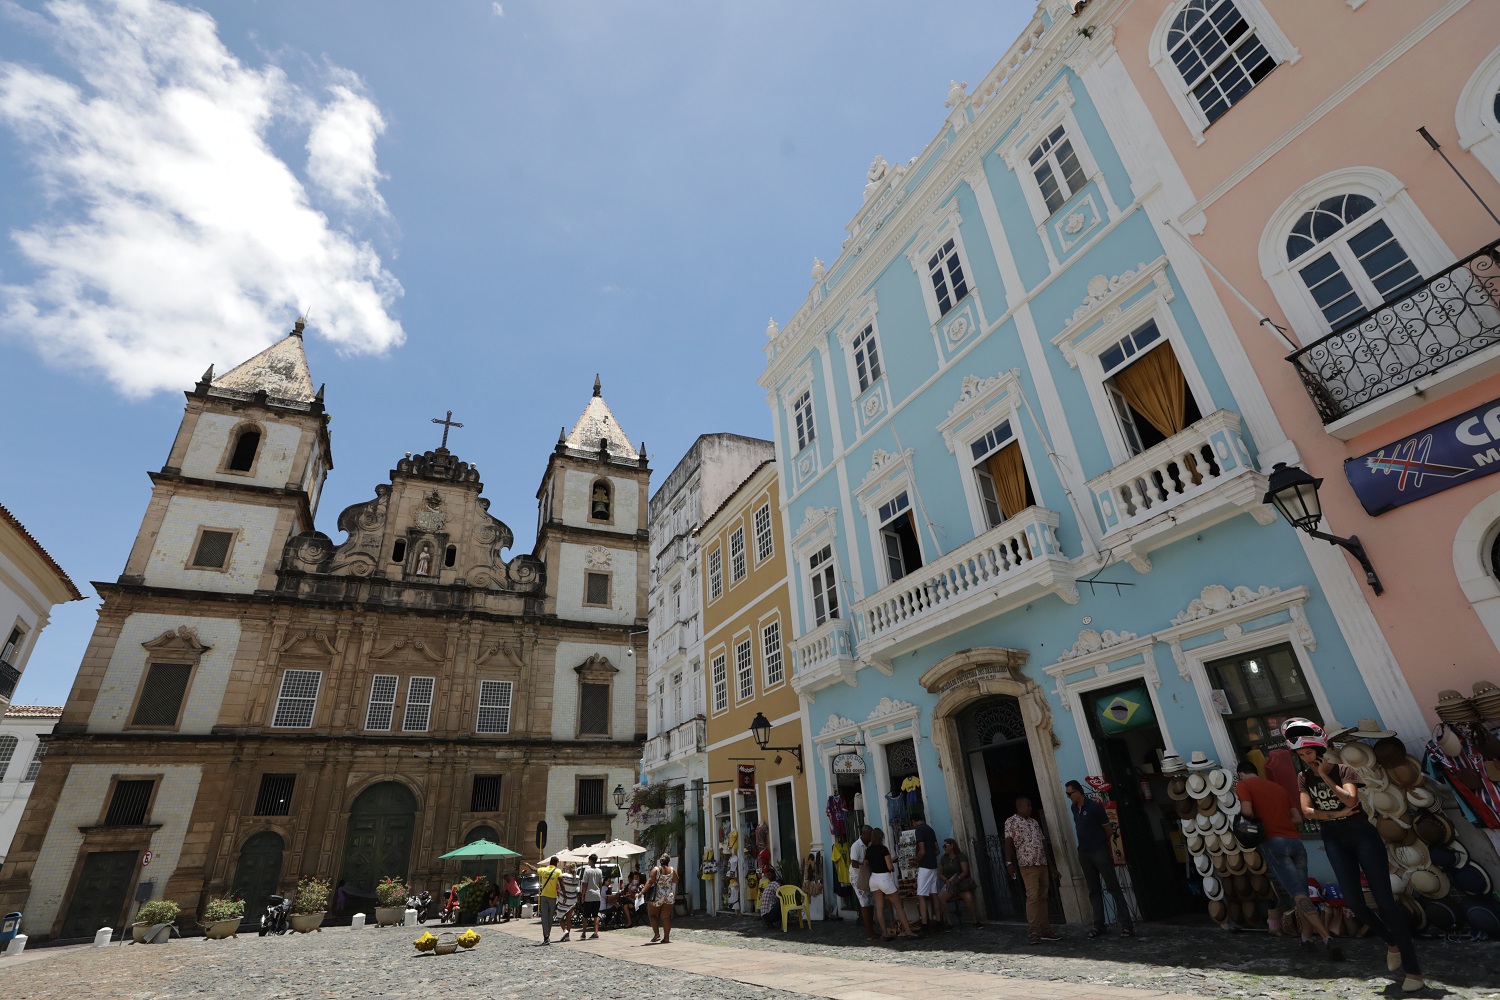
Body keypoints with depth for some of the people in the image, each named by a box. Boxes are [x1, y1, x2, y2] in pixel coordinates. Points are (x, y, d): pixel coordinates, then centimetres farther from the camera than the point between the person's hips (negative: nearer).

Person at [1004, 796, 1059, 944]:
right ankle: (1034, 932, -7)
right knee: (1033, 896, -10)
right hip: (1027, 864, -7)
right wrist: (1009, 863, -15)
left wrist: (1049, 863, 19)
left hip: (1042, 863, 7)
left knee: (1043, 897, 7)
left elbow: (1043, 842, 20)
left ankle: (1045, 930, 13)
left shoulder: (1034, 821, 18)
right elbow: (1008, 842, -8)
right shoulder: (1011, 821, -2)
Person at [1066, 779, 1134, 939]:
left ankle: (1127, 924, 1)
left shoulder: (1094, 807, -13)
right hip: (1084, 854, 6)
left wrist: (1103, 844, 9)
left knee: (1113, 887, -4)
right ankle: (1098, 924, 15)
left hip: (1100, 852, -6)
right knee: (1094, 890, 10)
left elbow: (1107, 828, -4)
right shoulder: (1074, 808, 6)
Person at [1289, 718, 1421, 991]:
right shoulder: (1304, 778, 3)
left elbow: (1350, 800, -24)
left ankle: (1413, 970, 3)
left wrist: (1326, 777, -22)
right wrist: (1336, 814, -15)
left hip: (1362, 835, -4)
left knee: (1384, 900, -5)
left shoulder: (1344, 770, -8)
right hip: (1334, 840, 4)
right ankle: (1391, 943, 28)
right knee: (1354, 902, 1)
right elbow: (1307, 810, -5)